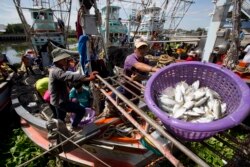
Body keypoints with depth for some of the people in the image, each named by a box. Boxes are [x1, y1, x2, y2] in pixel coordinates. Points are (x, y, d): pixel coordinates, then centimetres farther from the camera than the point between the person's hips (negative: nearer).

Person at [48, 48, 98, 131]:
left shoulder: (56, 69, 7)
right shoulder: (56, 71, -28)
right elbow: (70, 77, -46)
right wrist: (88, 78, -55)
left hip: (58, 100, 11)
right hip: (60, 101, -11)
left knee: (60, 120, 27)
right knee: (81, 110, -6)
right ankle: (74, 126, 15)